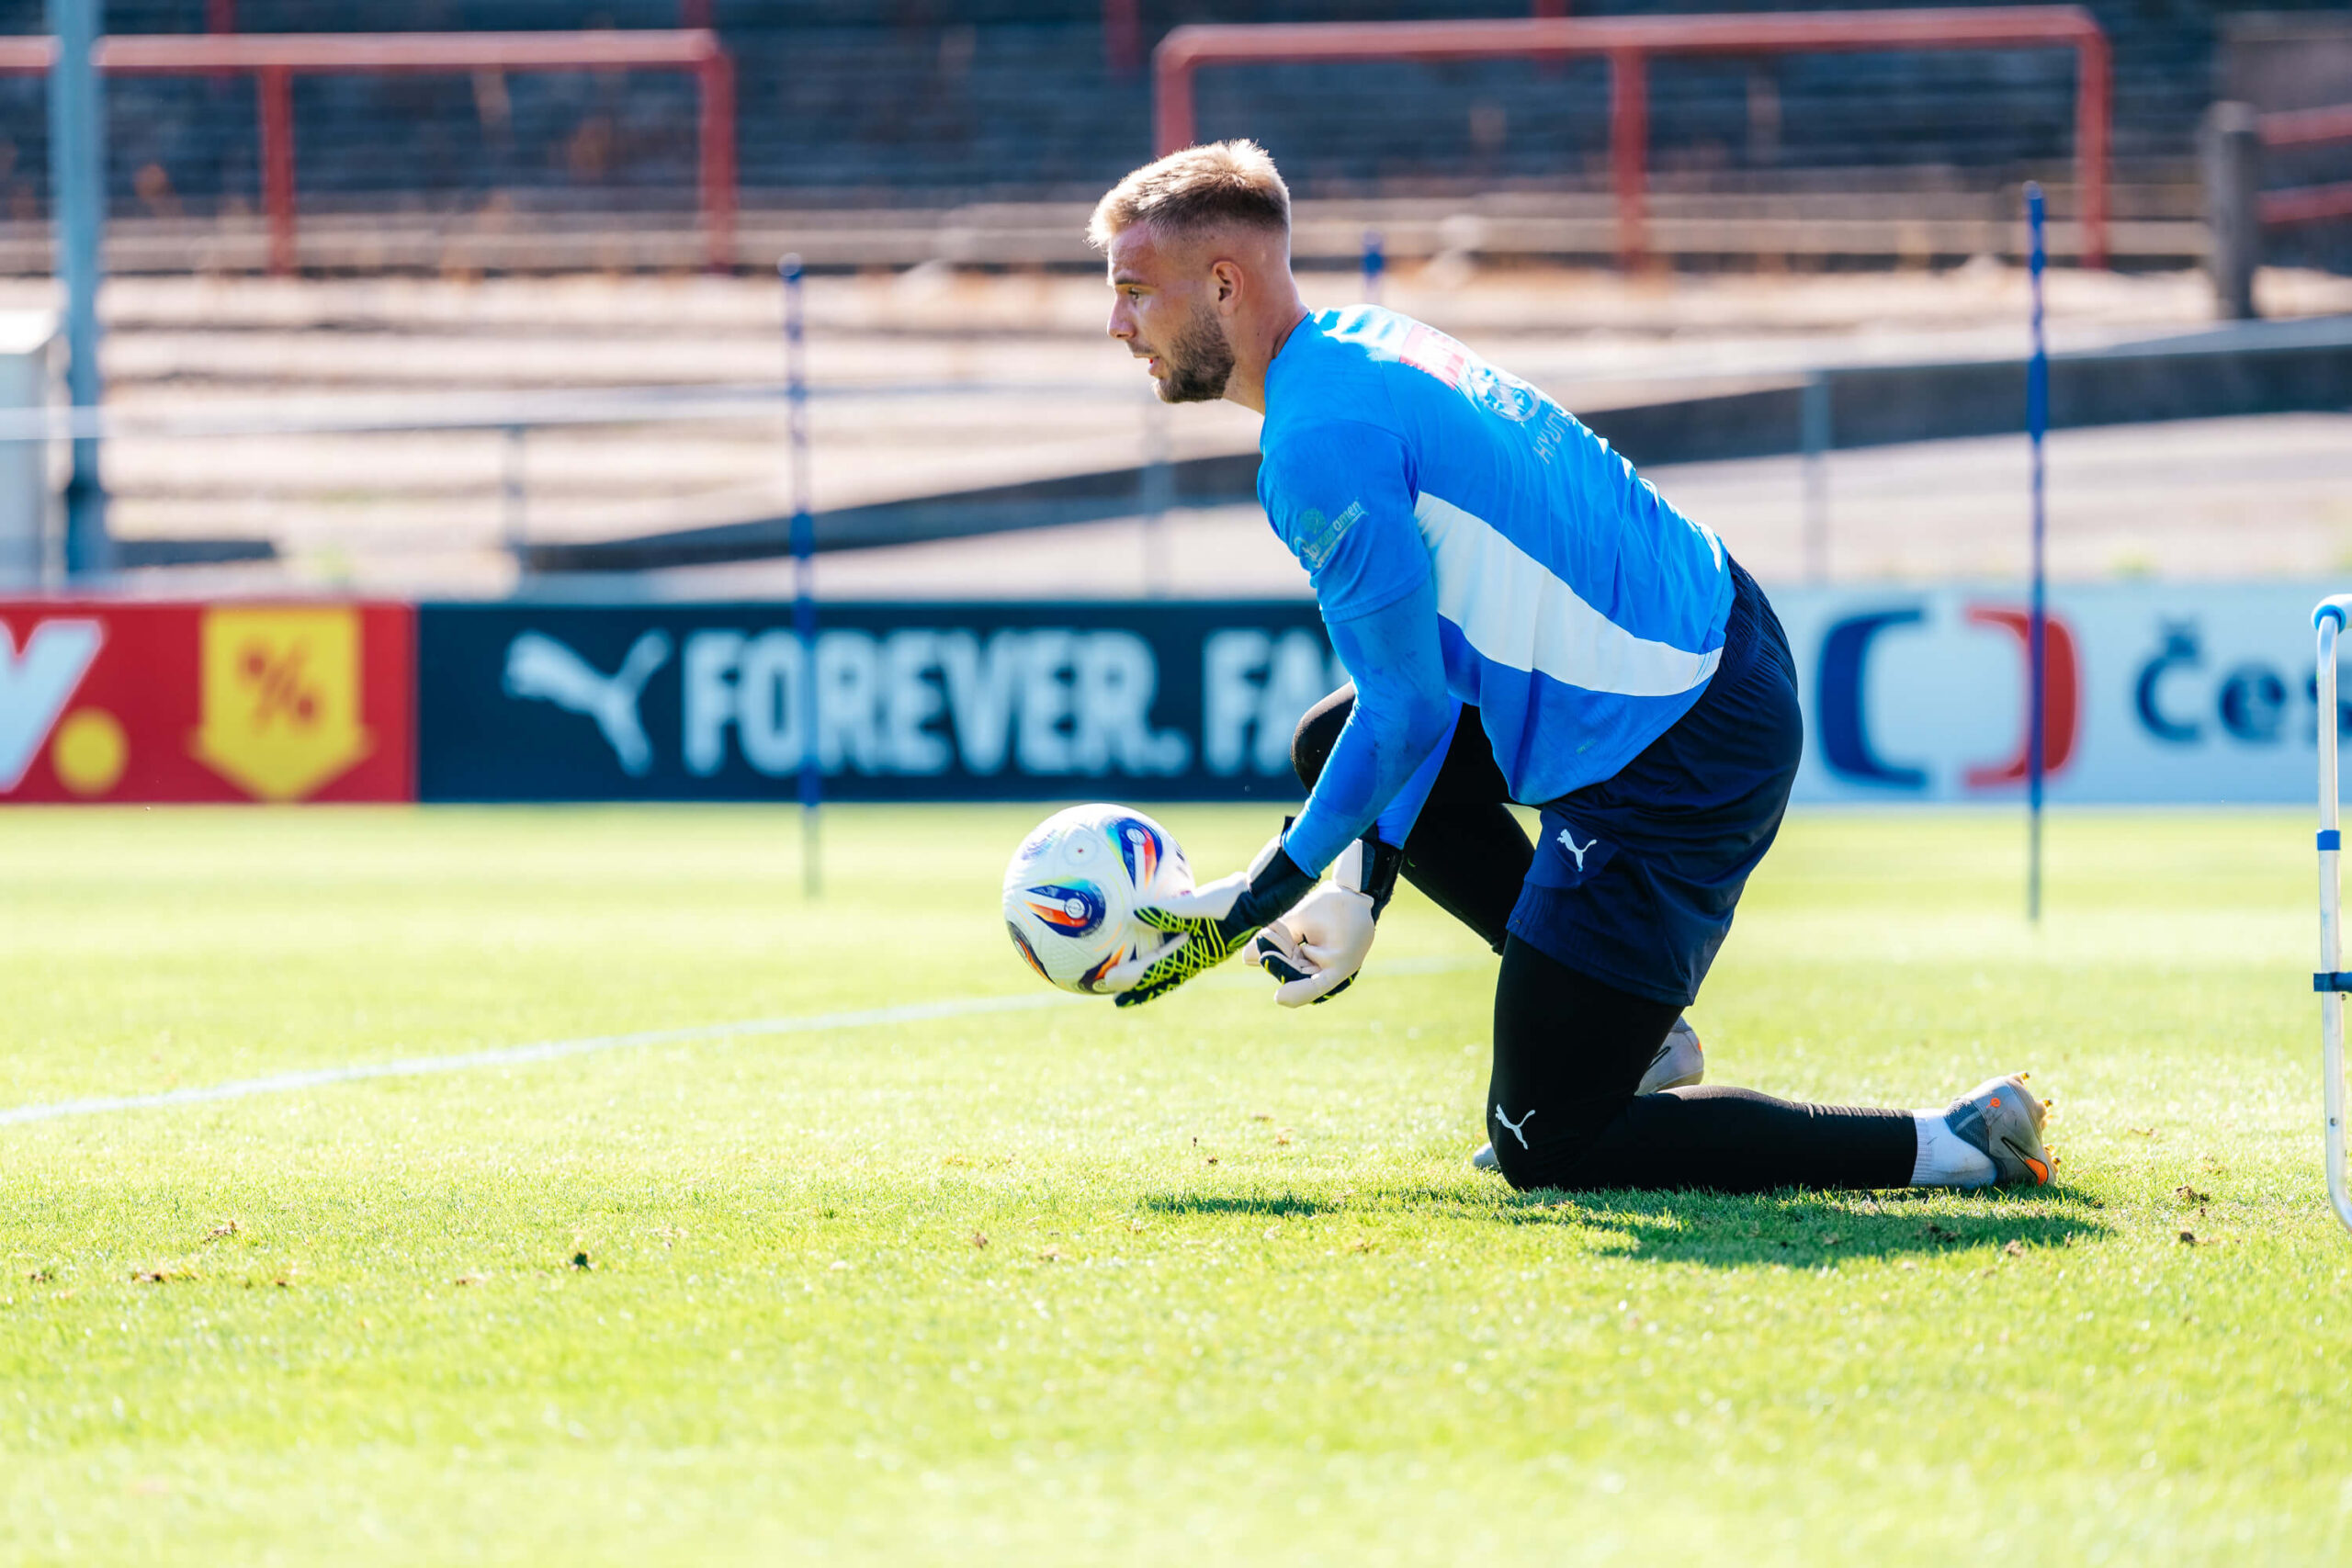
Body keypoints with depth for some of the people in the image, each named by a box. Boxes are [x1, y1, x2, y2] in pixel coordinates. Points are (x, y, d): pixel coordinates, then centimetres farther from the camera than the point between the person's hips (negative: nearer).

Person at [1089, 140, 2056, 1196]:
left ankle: (1952, 1147, -5)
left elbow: (1409, 713, -14)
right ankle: (1638, 1036, 22)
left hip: (1677, 766, -10)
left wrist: (1249, 907, -3)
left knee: (1544, 1148, -4)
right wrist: (1363, 879, 12)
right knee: (1329, 745, 24)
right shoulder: (1365, 342, 12)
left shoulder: (1318, 448, -19)